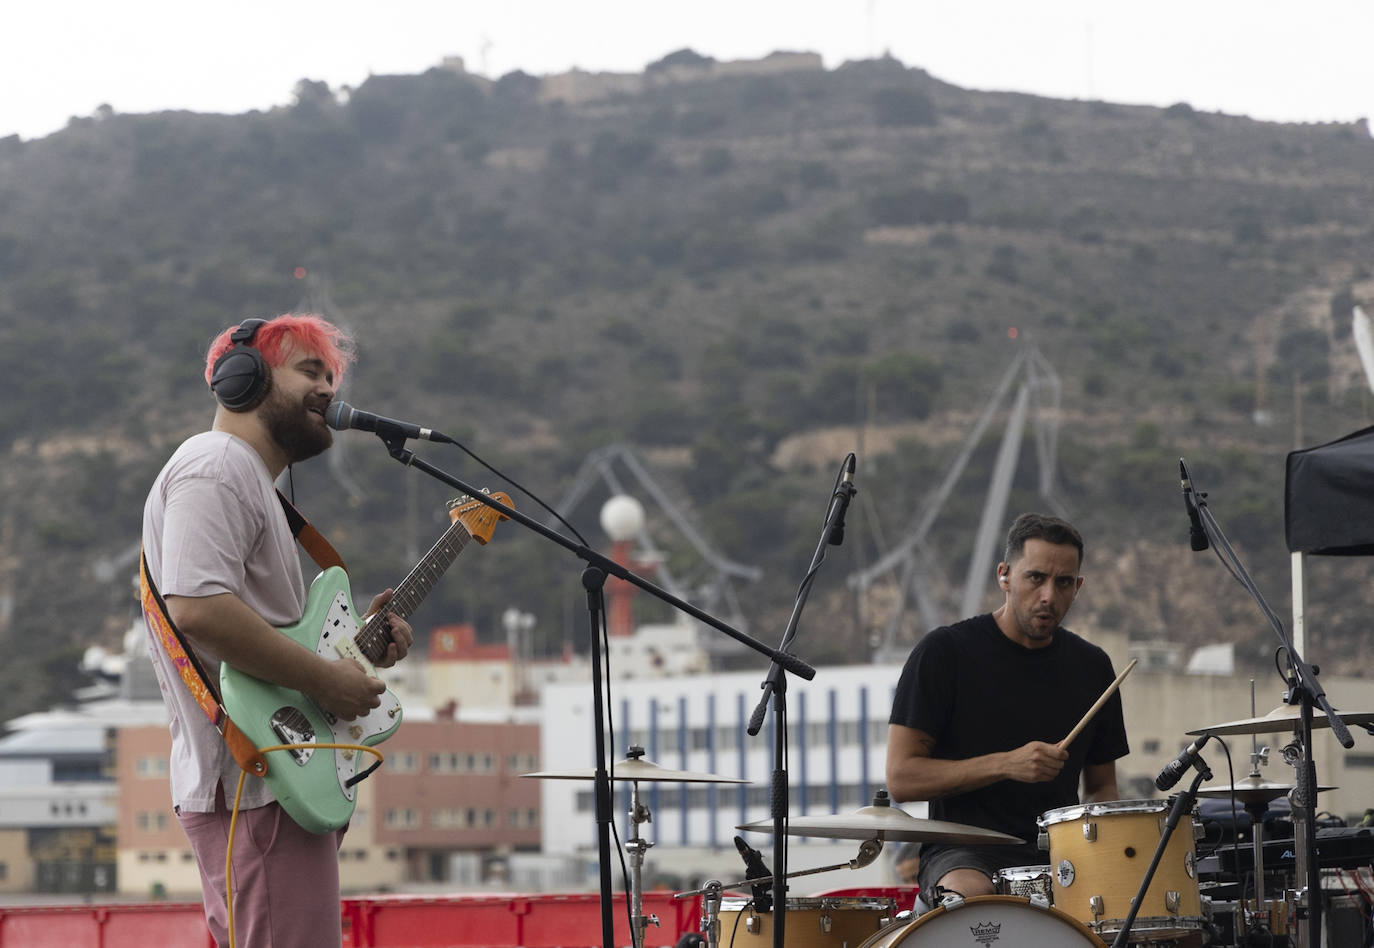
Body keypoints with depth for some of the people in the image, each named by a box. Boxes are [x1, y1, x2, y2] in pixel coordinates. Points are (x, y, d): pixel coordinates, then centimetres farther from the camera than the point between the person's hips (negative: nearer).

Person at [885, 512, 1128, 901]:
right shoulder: (944, 653, -3)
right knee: (970, 895, -39)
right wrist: (1007, 764, -19)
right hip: (963, 855, -5)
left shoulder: (1091, 667, 12)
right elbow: (901, 780, -8)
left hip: (1060, 853, 5)